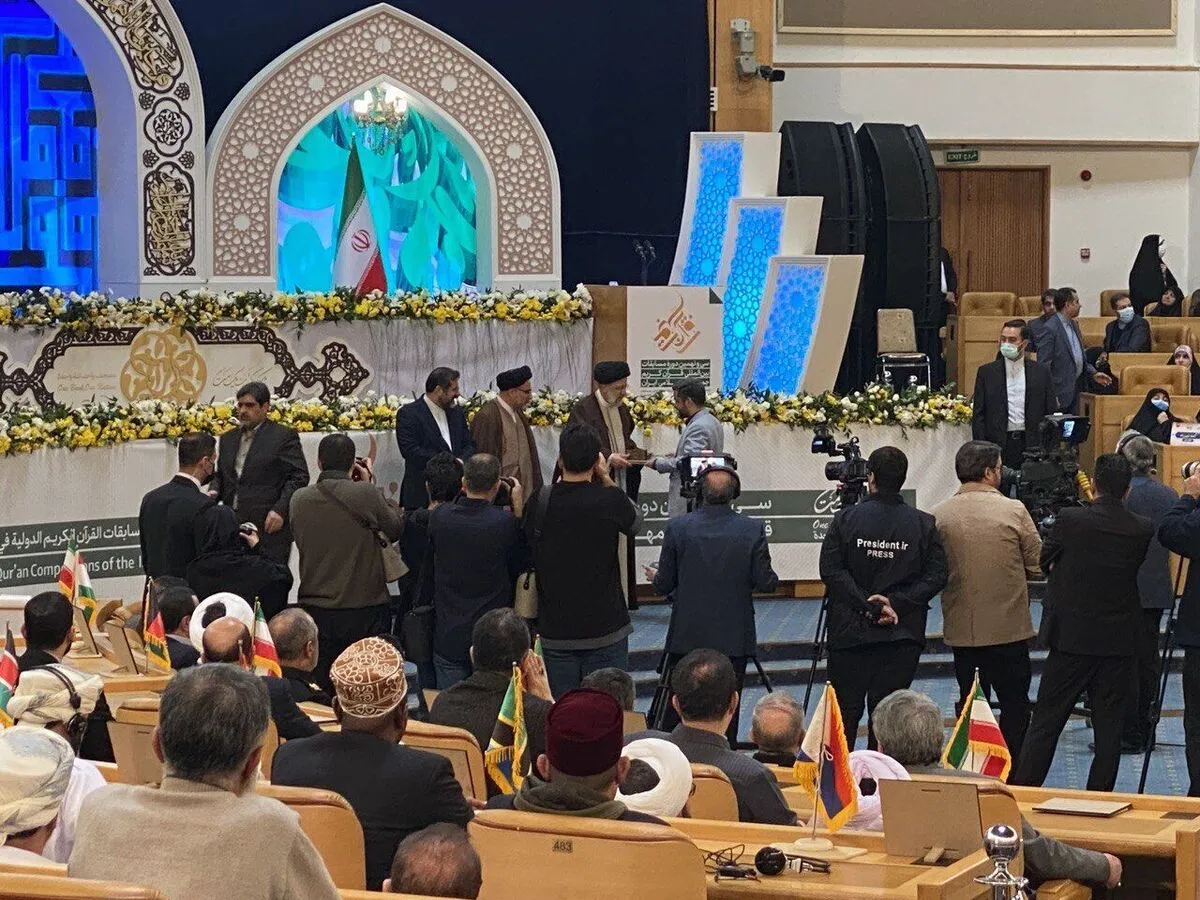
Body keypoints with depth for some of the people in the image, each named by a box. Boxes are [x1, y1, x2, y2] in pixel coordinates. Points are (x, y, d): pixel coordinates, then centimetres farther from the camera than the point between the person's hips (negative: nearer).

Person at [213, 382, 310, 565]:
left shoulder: (284, 437, -1)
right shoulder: (228, 438, 19)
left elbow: (299, 477, -6)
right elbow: (220, 475, 27)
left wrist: (280, 510, -15)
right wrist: (214, 492, 4)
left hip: (268, 526, -6)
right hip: (232, 527, 6)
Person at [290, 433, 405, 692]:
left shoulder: (299, 500, -1)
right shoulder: (366, 495, -13)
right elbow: (396, 528, 1)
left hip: (316, 611, 3)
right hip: (364, 612, -3)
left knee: (319, 692, 8)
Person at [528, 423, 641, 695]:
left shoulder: (540, 501, -5)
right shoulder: (610, 500, -13)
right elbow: (635, 522, 8)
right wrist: (607, 479, 11)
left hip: (555, 632, 3)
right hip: (604, 629, -3)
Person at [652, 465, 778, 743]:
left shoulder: (678, 527, -6)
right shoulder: (753, 530, -7)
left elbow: (663, 586, -1)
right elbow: (765, 583, -6)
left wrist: (655, 578, 21)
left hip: (687, 637, 0)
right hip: (734, 638, 0)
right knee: (727, 715, 6)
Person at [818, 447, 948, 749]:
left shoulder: (845, 519, -2)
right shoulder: (924, 524, 0)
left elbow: (830, 570, -9)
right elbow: (936, 576, -5)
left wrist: (865, 604, -9)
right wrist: (896, 602, -7)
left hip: (850, 631, -1)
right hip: (902, 636, 1)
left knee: (845, 710, 6)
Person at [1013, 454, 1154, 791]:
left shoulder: (1069, 520, -12)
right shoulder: (1142, 530, -6)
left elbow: (1045, 561, 3)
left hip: (1071, 637, -1)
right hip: (1118, 641, 1)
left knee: (1045, 724, 6)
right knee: (1109, 728, 8)